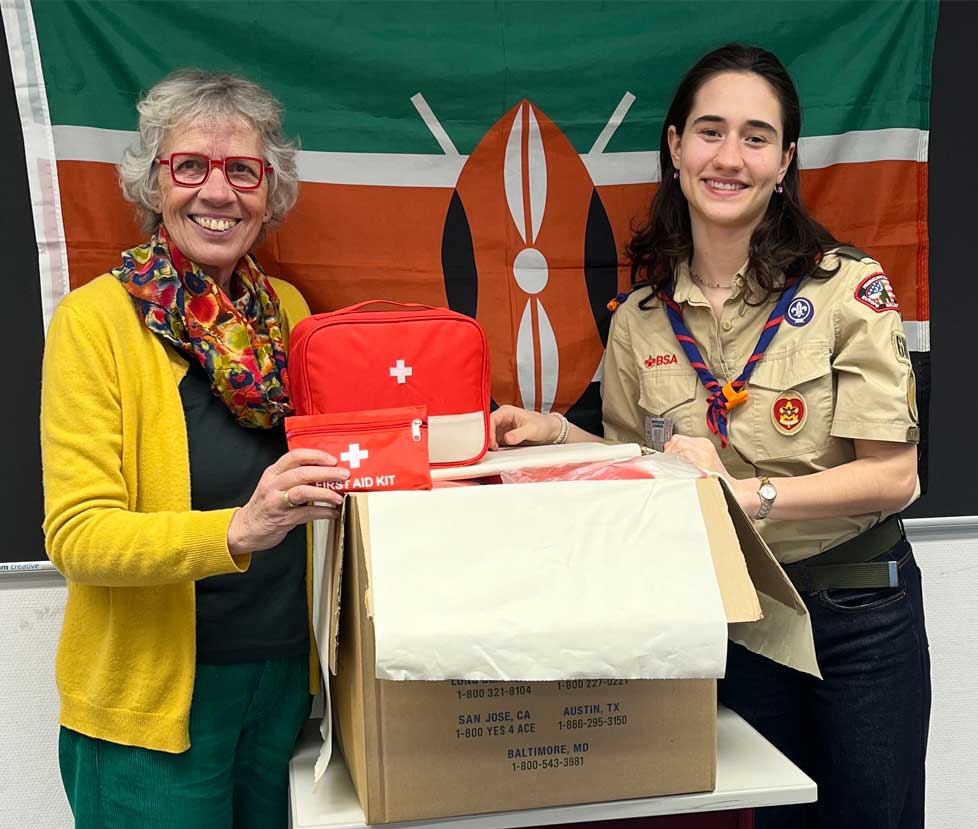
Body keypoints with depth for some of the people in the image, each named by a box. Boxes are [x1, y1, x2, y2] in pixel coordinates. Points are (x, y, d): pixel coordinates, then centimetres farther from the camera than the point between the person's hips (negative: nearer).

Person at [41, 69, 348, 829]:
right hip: (152, 693, -4)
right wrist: (236, 531, -33)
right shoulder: (94, 319, -13)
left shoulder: (286, 308, 2)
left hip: (286, 674, 5)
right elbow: (76, 536, -18)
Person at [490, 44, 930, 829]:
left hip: (858, 609, -2)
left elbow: (892, 475, -15)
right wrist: (557, 435, -8)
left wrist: (747, 494, -25)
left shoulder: (849, 289, -13)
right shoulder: (641, 318, -3)